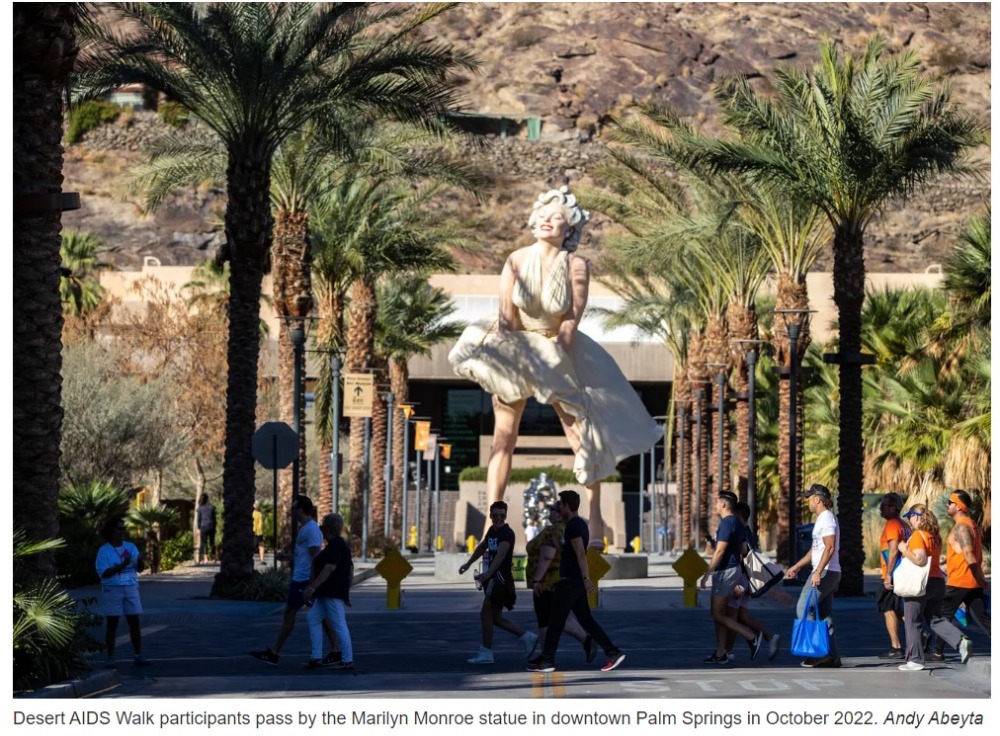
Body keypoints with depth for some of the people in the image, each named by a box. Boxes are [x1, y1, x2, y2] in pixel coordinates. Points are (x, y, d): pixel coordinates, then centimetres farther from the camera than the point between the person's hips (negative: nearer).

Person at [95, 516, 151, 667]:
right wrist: (121, 566, -24)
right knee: (111, 624, 1)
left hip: (131, 588, 4)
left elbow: (139, 569, 2)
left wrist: (140, 561, -21)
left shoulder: (130, 547, 8)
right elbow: (103, 573, -13)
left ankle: (138, 656, 3)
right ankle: (110, 658, 4)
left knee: (135, 622, 1)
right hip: (112, 590, -4)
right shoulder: (104, 551, -4)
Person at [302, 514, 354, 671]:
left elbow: (329, 568, -25)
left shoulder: (335, 546, -15)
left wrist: (312, 587, -27)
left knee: (339, 625, -7)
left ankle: (347, 661, -3)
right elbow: (350, 569, 21)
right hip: (328, 593, 11)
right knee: (313, 618, 11)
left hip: (332, 593, -11)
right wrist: (347, 591, 24)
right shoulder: (341, 544, 17)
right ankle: (316, 657, 9)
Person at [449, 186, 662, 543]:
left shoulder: (576, 266, -13)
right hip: (517, 351, 1)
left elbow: (571, 320, -15)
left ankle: (595, 515, 10)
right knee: (503, 436, -5)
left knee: (583, 435, -2)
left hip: (559, 350, -1)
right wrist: (508, 360, -17)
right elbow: (506, 316, -9)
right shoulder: (516, 260, -9)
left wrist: (553, 360, -21)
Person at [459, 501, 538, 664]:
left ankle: (486, 653, -1)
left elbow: (500, 555, -29)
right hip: (493, 578, 9)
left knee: (486, 614, -7)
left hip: (501, 577, -9)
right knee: (495, 617, 12)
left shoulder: (507, 533, -14)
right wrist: (468, 564, 36)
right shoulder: (492, 530, 14)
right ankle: (527, 637, 19)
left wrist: (488, 574, -42)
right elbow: (482, 547, 32)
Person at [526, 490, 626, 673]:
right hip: (576, 581, 10)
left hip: (570, 582, -10)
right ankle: (613, 652, 3)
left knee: (555, 621, -2)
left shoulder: (573, 526, -14)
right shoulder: (580, 524, 17)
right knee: (586, 620, 9)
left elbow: (580, 553, -23)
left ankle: (547, 661, 3)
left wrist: (586, 578, -29)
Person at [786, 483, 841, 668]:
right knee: (824, 613, 9)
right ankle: (831, 656, 8)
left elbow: (830, 548, -22)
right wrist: (796, 567, 28)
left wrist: (818, 572, -27)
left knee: (803, 608, -9)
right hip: (827, 573, 10)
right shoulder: (822, 519, 19)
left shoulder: (827, 518, -12)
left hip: (825, 572, -10)